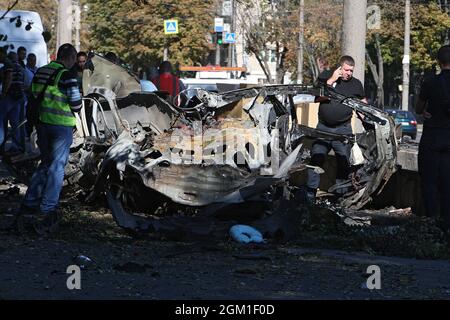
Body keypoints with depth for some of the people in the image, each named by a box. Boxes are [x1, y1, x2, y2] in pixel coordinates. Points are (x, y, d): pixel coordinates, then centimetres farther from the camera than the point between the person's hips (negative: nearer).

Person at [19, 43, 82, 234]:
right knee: (57, 167, 0)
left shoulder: (40, 73, 6)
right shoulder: (67, 76, -16)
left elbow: (35, 96, 13)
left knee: (46, 163, 21)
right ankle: (47, 210, -4)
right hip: (62, 126, -7)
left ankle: (30, 203, 22)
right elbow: (76, 105, -13)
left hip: (42, 123, 7)